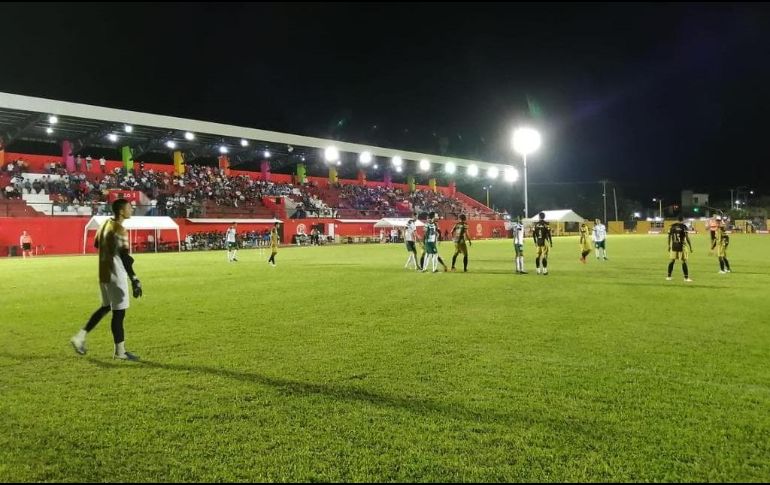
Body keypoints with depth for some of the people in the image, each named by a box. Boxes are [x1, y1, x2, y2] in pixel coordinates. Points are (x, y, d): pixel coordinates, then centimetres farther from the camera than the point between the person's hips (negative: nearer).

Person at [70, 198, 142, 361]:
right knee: (119, 312, -1)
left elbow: (97, 244, 23)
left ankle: (80, 337, 22)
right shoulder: (119, 230, -19)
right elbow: (125, 257, -25)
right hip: (115, 277, -9)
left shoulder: (105, 224, 8)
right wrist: (134, 280, -27)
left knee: (106, 307, 23)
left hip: (103, 274, 9)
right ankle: (120, 351, 7)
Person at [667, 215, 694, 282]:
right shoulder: (683, 226, -9)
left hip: (674, 246, 4)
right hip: (681, 246, -4)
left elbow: (669, 236, 8)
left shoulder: (672, 226, 5)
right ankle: (686, 277, 3)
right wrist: (690, 247, -8)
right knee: (684, 262, 1)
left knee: (672, 260, 12)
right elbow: (687, 237, -13)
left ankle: (669, 276, 16)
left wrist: (669, 246, 18)